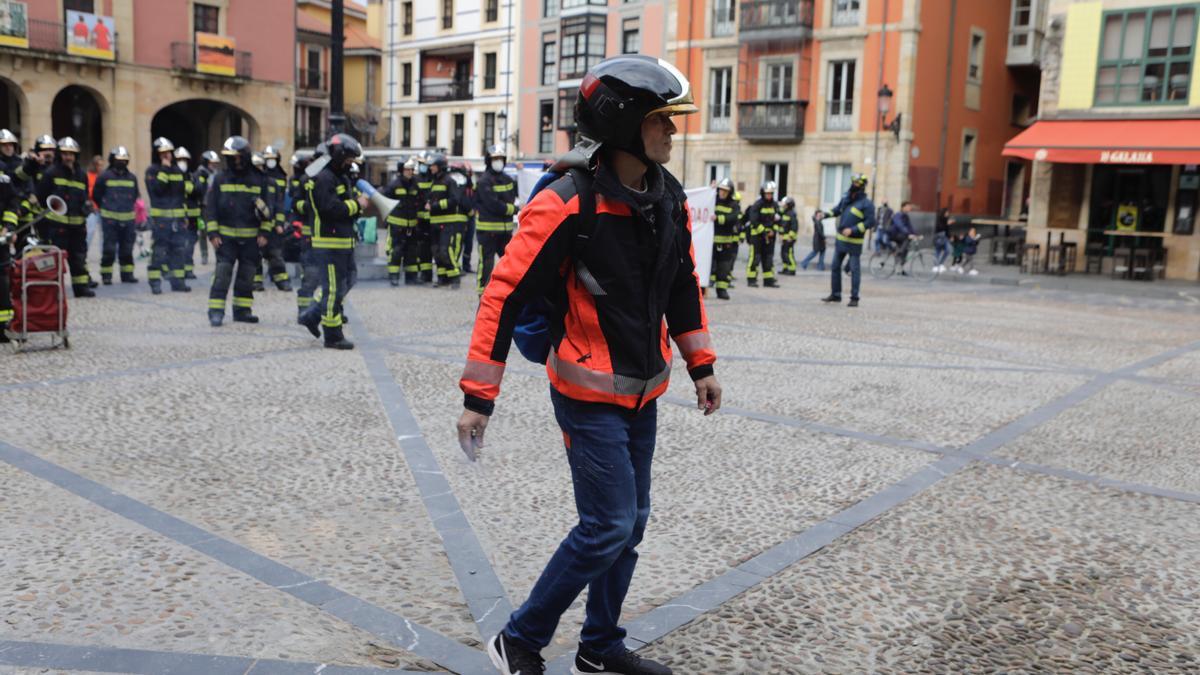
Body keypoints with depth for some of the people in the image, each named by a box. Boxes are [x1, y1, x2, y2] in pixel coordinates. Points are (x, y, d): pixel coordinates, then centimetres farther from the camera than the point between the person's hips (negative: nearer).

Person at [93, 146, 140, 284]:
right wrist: (106, 208, 10)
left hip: (128, 219, 4)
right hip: (109, 219, -4)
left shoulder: (132, 177, 10)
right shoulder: (105, 176, -3)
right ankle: (106, 275, 3)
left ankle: (127, 274, 18)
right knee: (109, 249, -3)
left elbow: (135, 196, 19)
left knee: (127, 249, 10)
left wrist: (127, 207, 13)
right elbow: (96, 195, 4)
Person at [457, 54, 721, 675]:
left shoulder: (669, 199, 3)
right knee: (608, 527, -7)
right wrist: (478, 396, -19)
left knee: (630, 524, 13)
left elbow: (682, 285, 16)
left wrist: (700, 364, 17)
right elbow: (504, 295, -19)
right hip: (590, 394, -7)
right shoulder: (566, 204, -20)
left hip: (643, 392, 8)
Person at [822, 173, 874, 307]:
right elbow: (837, 210, 21)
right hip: (841, 239, 7)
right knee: (835, 267, 11)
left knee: (855, 270, -4)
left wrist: (853, 230, -23)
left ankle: (854, 298, 1)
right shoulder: (846, 199, 9)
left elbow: (870, 222, -16)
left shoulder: (866, 204, -12)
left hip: (854, 243, -7)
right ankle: (835, 294, 22)